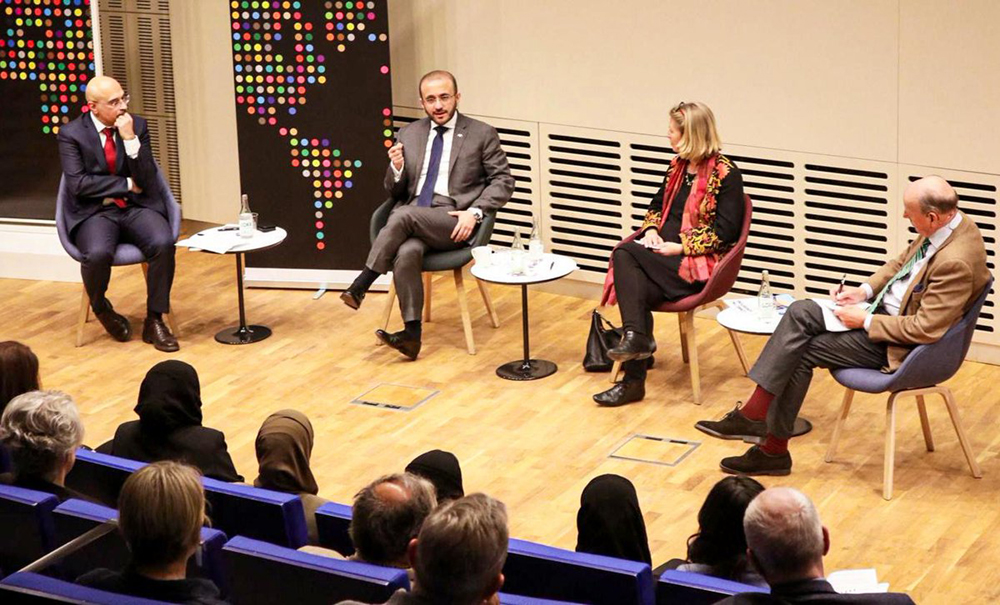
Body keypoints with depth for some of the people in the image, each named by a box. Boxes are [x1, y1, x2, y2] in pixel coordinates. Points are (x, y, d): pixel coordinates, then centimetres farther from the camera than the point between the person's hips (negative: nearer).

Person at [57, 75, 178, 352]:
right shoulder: (71, 134, -3)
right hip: (94, 212, -2)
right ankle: (101, 308, 1)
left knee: (163, 243, -29)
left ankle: (154, 319, -11)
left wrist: (130, 140, -16)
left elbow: (146, 180, -4)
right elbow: (78, 183, -13)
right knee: (98, 253, -34)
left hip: (137, 207, 2)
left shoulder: (137, 126, 3)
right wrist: (127, 184, -11)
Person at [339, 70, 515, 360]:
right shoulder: (408, 135, 18)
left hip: (453, 222, -3)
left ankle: (360, 286, -22)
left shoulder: (481, 134, 7)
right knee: (406, 253, -32)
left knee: (404, 214, -32)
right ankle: (412, 334, -31)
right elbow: (394, 191, 20)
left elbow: (503, 181, 4)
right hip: (412, 219, 3)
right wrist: (397, 168, -5)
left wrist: (474, 212, -12)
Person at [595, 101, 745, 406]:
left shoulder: (725, 174, -8)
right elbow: (657, 205, 25)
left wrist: (680, 247, -19)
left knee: (624, 254, -27)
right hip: (664, 251, 6)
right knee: (638, 288, -26)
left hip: (698, 262, -6)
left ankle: (635, 337, -24)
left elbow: (725, 231, -14)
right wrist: (651, 230, 3)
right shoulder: (678, 166, 15)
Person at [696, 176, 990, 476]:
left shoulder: (956, 262, -30)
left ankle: (774, 448, 6)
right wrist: (864, 291, 2)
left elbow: (924, 329, -28)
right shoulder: (946, 223, -2)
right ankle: (753, 415, -8)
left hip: (897, 345, -9)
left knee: (799, 352, -9)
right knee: (799, 312, -7)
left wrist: (865, 321, -18)